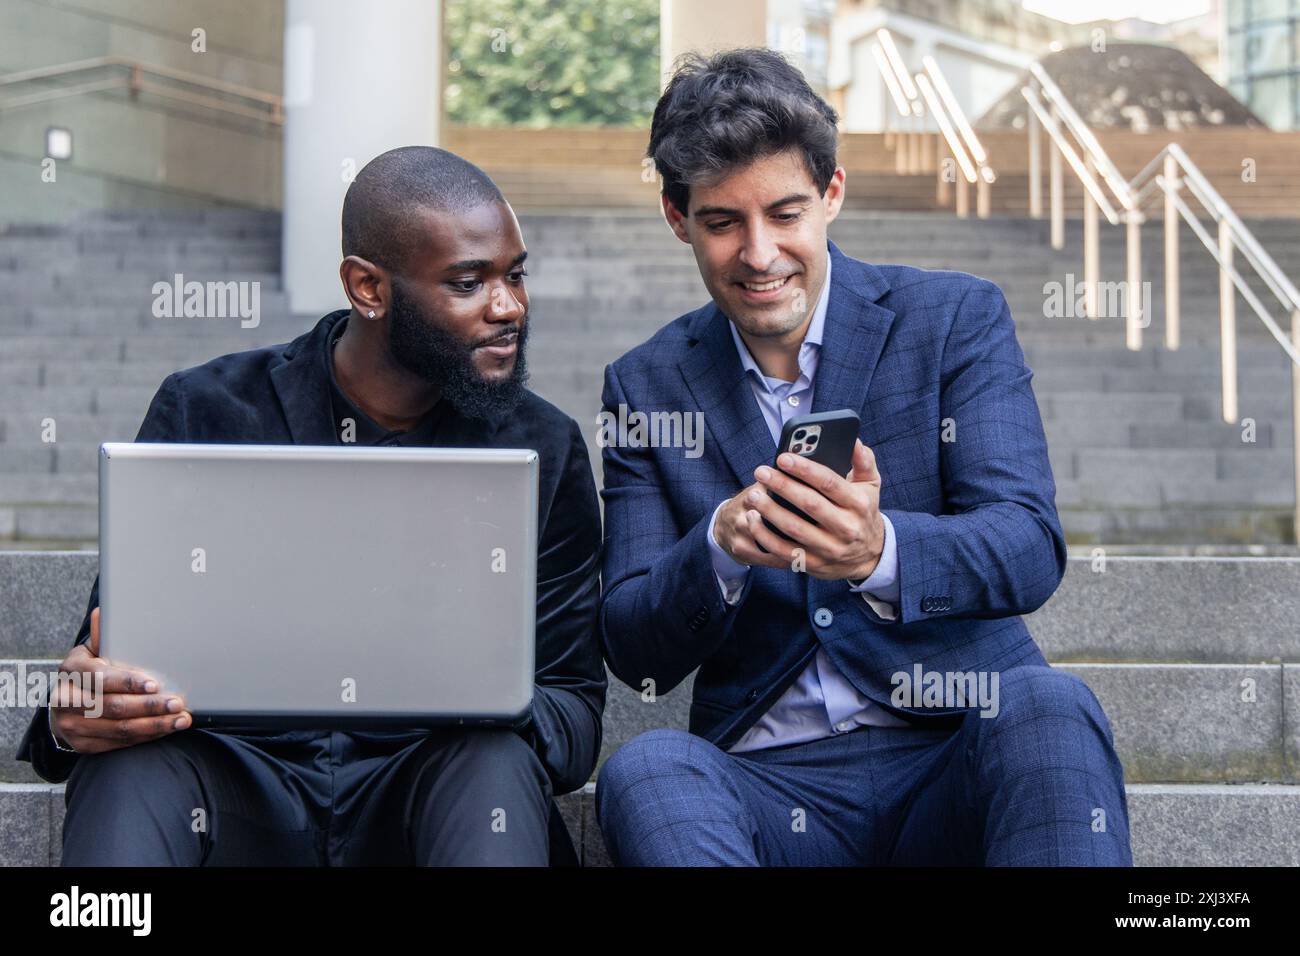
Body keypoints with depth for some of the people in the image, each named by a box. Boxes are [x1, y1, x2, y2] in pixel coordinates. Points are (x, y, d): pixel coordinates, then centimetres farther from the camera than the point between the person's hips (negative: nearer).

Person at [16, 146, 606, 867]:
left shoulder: (544, 449, 6)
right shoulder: (206, 414, 3)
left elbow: (575, 708, 4)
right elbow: (113, 655, 3)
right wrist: (72, 717, -24)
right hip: (235, 780, 0)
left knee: (498, 762, -33)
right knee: (131, 763, -32)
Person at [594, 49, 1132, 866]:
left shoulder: (957, 318, 4)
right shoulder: (647, 386, 9)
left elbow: (1032, 551, -9)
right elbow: (634, 653, 4)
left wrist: (880, 551, -31)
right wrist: (721, 548, -19)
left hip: (958, 755, 0)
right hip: (772, 783, 0)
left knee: (1048, 705, -33)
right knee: (644, 771, -32)